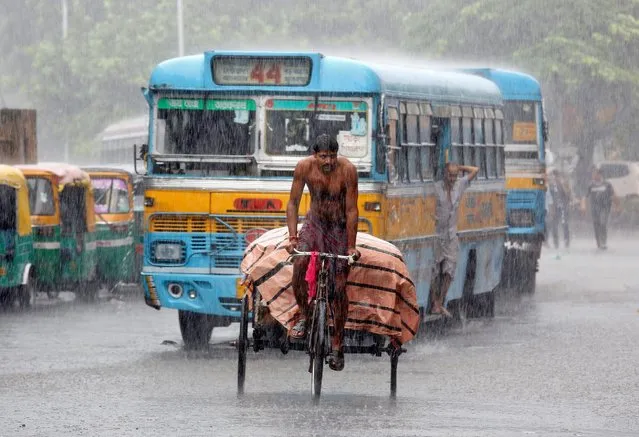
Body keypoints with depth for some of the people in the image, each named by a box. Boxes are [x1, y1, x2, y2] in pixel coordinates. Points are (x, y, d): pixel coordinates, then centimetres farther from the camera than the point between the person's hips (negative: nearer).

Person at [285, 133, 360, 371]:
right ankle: (303, 315, -9)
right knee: (299, 263, -29)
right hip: (314, 223, 1)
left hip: (339, 227, -1)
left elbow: (352, 210, -19)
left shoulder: (347, 170, -23)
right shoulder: (304, 167, -18)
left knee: (339, 287, -3)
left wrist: (351, 247, -19)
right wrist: (292, 237, -20)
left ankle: (337, 345, 7)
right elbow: (293, 203, -10)